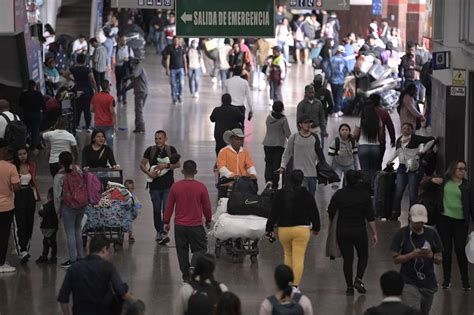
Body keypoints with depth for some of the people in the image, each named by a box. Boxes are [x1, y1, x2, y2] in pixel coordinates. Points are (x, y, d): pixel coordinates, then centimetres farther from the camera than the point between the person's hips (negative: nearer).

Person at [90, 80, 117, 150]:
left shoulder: (95, 97, 2)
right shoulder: (110, 98, -14)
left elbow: (91, 109, 10)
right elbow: (112, 113, -15)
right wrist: (115, 125, -11)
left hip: (97, 123, 4)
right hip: (108, 124, -4)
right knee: (109, 143, 0)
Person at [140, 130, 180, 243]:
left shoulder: (171, 150, 1)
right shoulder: (150, 150, 2)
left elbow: (178, 164, -3)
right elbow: (142, 164, 4)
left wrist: (166, 165, -17)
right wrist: (149, 173, -13)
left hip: (168, 185, -1)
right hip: (155, 184, 1)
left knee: (167, 209, -8)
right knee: (157, 210, 8)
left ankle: (163, 232, -4)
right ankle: (159, 232, 19)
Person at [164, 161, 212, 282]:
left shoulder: (175, 186, -4)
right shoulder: (201, 187, -8)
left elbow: (169, 206, 2)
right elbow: (207, 206, 0)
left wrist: (166, 222, 13)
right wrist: (208, 220, 17)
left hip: (179, 225, 2)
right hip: (196, 225, -1)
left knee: (182, 251, 11)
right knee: (200, 249, 6)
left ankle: (186, 275, 15)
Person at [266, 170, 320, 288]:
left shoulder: (279, 194, 0)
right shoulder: (306, 195, -4)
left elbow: (273, 213, 0)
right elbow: (314, 213, 3)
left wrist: (269, 229, 6)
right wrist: (316, 228, 18)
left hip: (283, 229, 3)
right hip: (301, 229, -2)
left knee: (288, 255, 23)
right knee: (299, 258, -4)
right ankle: (295, 285, -12)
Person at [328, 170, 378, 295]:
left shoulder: (339, 194, -3)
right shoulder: (364, 194, -6)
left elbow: (331, 213, -1)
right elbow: (370, 217, -6)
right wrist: (374, 233, 0)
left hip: (342, 232, 1)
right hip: (359, 231, -1)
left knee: (347, 259, 8)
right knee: (363, 256, 17)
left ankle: (349, 287, 6)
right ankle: (358, 279, -3)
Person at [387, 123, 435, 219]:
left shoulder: (415, 139, -6)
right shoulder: (399, 140, 13)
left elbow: (431, 140, -7)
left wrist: (423, 151, -8)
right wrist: (390, 160, 23)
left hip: (414, 168, -5)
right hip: (402, 168, 5)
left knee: (413, 192, -3)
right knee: (398, 191, 0)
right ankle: (394, 213, 6)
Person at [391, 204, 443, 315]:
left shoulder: (432, 234, 2)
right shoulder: (402, 234, -5)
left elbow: (439, 260, 5)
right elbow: (395, 259, -7)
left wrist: (432, 256, -18)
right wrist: (412, 255, -23)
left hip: (429, 283, 4)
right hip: (409, 283, -3)